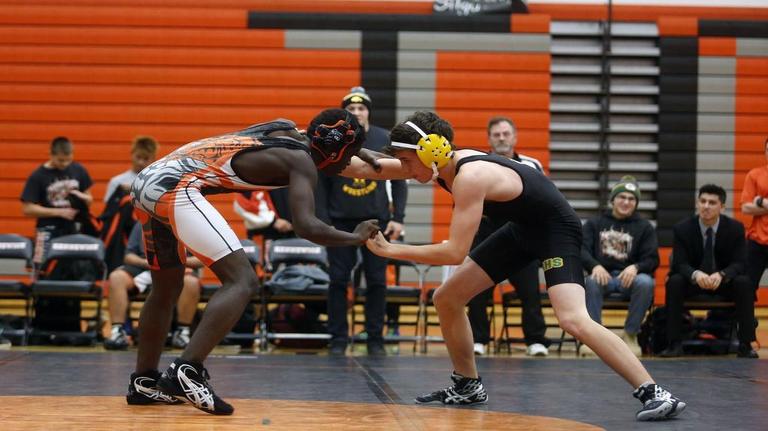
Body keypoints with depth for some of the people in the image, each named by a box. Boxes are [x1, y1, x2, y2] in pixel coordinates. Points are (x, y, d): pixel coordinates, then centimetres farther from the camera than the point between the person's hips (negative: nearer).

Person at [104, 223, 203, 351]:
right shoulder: (142, 225, 17)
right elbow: (128, 256, 13)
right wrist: (146, 262, -9)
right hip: (144, 268, 2)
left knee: (191, 281, -38)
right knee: (116, 277, -27)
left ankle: (183, 332, -23)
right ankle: (117, 332, -31)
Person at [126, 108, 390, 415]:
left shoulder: (285, 128, 20)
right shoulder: (302, 162, -4)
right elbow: (305, 226, -17)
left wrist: (353, 150, 47)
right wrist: (356, 237, -3)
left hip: (147, 180, 10)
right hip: (177, 187, -10)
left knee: (167, 287, 23)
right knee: (242, 281, -11)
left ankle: (143, 383, 29)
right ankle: (185, 372, -22)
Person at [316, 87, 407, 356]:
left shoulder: (385, 140, 1)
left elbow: (399, 181, 5)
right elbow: (320, 184, 2)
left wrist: (398, 219, -1)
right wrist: (322, 221, -5)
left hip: (376, 222, 1)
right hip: (340, 222, 0)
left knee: (377, 282, 2)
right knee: (338, 281, 0)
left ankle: (375, 340, 11)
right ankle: (338, 340, 8)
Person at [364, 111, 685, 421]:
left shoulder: (469, 177, -32)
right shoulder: (444, 163, -6)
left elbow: (455, 253, -35)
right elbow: (378, 168, 11)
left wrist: (390, 250, -29)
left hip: (556, 229, -10)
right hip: (522, 229, 10)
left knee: (573, 320, -28)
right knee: (446, 298, 8)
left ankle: (653, 393, -24)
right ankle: (468, 387, 24)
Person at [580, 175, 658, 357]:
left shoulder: (644, 227, 12)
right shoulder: (594, 223, 14)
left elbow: (652, 260, 2)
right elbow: (582, 250, 1)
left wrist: (635, 267, -22)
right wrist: (595, 266, -23)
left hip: (630, 278, 0)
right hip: (603, 276, 0)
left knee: (645, 282, -34)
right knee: (592, 281, -36)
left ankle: (630, 335, -21)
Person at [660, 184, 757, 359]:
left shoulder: (735, 228, -8)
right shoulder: (682, 229, -9)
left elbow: (739, 263, -12)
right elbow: (680, 264, -13)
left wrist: (721, 275, -35)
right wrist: (696, 274, -38)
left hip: (724, 280, 0)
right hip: (693, 280, 0)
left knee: (744, 283, -31)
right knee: (674, 282, -31)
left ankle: (745, 344, -26)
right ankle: (674, 343, -29)